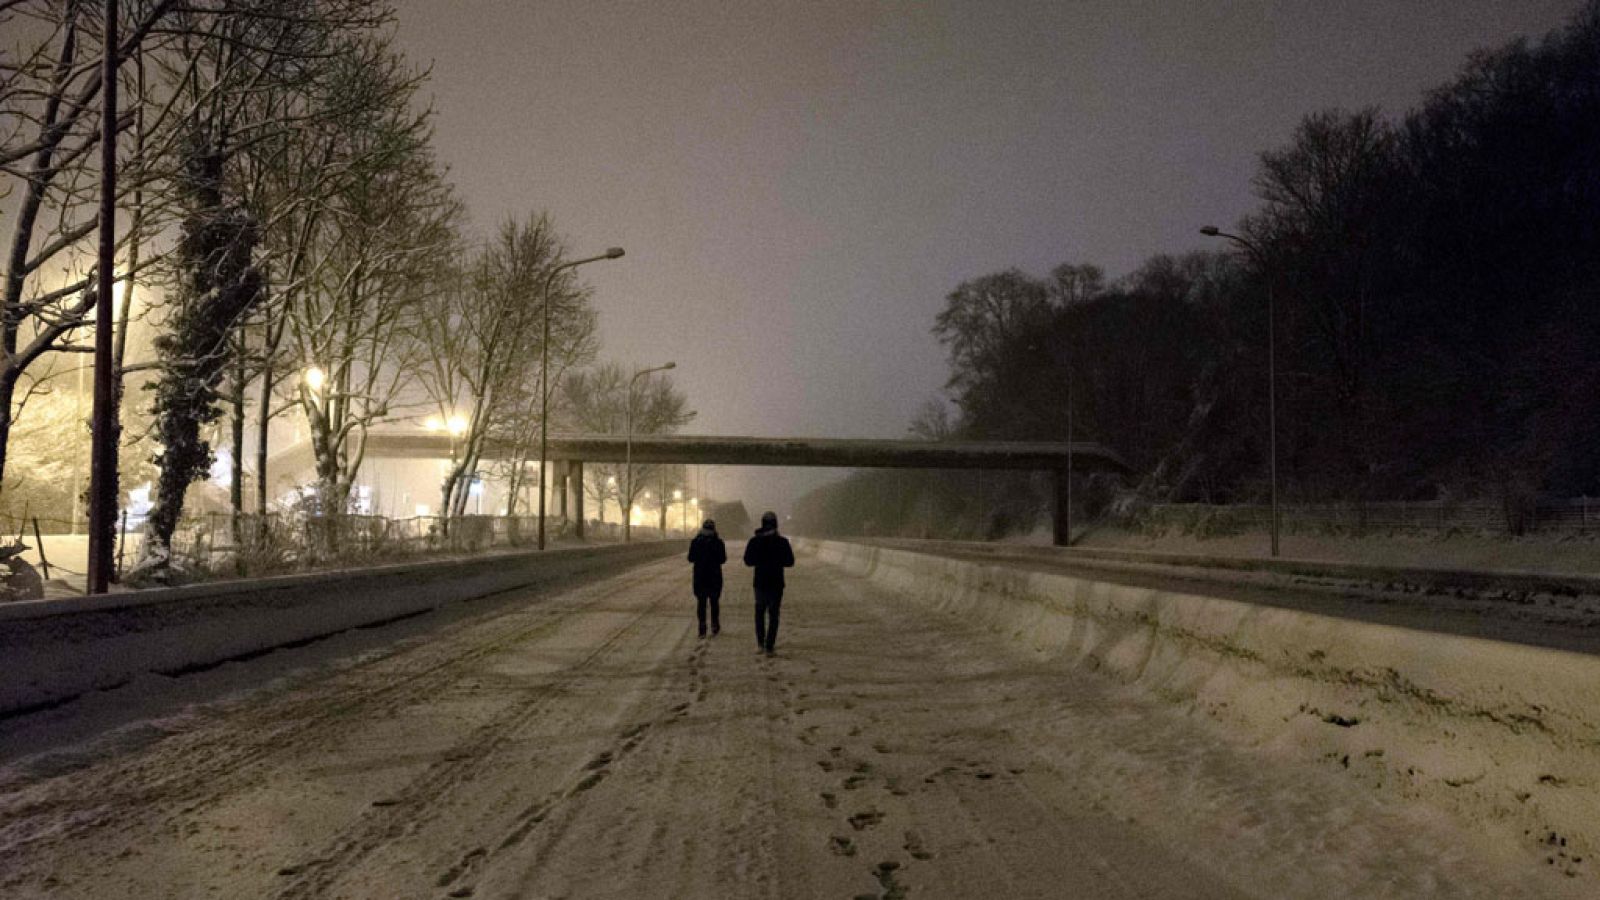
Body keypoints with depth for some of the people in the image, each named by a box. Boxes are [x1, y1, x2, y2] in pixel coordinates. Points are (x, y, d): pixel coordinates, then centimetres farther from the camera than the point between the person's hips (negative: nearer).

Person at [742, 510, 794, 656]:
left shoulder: (754, 541, -5)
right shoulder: (782, 541, -9)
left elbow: (748, 561, 2)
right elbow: (790, 561, -4)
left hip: (760, 583, 1)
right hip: (776, 584, -1)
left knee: (760, 612, 20)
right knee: (773, 615, 5)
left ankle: (760, 643, 18)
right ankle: (769, 647, 0)